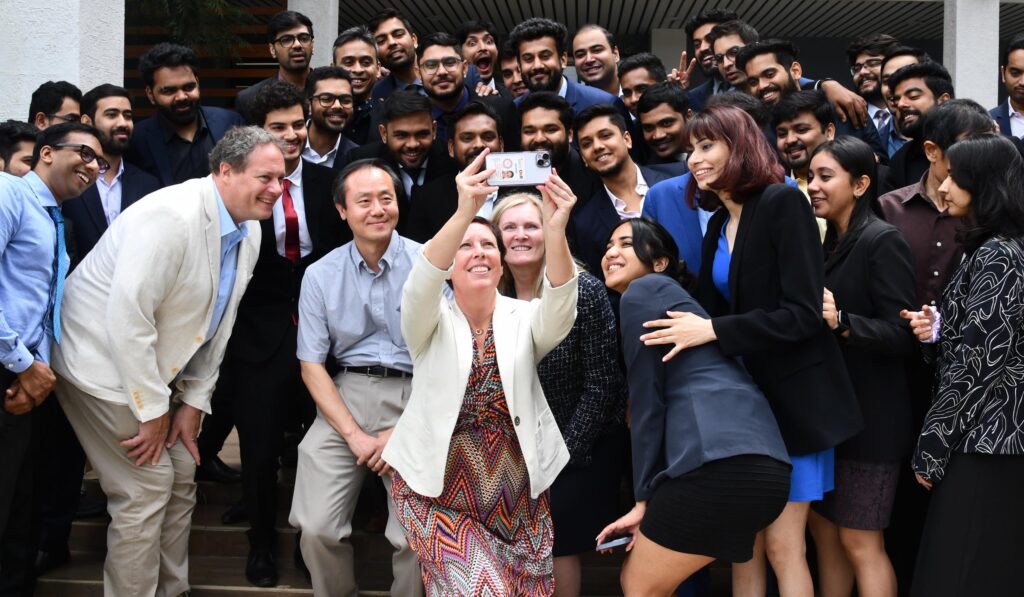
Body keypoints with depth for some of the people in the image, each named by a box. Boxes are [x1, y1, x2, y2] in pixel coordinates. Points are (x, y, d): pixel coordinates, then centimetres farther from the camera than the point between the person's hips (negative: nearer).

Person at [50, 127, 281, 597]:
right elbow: (128, 316, -30)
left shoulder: (248, 232, -1)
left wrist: (194, 401, 3)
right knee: (147, 486, -7)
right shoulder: (172, 216, -28)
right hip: (105, 363, -9)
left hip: (157, 367, 9)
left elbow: (217, 324, 6)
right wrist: (153, 410, -22)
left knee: (181, 477, 12)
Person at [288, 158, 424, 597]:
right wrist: (355, 435, -6)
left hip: (415, 396, -2)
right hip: (345, 396, 2)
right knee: (316, 528, -12)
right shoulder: (320, 276, 4)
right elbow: (312, 364, 5)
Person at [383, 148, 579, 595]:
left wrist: (555, 229, -39)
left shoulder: (524, 319, 1)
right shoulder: (430, 322, -3)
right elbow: (422, 281, -25)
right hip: (437, 491, -2)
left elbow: (561, 305, -21)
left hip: (517, 496, 3)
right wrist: (464, 214, -42)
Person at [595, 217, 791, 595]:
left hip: (722, 463, -9)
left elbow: (647, 400, 0)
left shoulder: (642, 292, 5)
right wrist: (648, 501, 21)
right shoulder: (666, 294, 31)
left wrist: (643, 498, 4)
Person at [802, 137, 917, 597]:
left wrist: (841, 321, -32)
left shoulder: (882, 241, -13)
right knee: (823, 531, 14)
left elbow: (903, 335, -19)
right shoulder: (827, 242, 11)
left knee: (860, 542, -1)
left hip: (869, 416, -8)